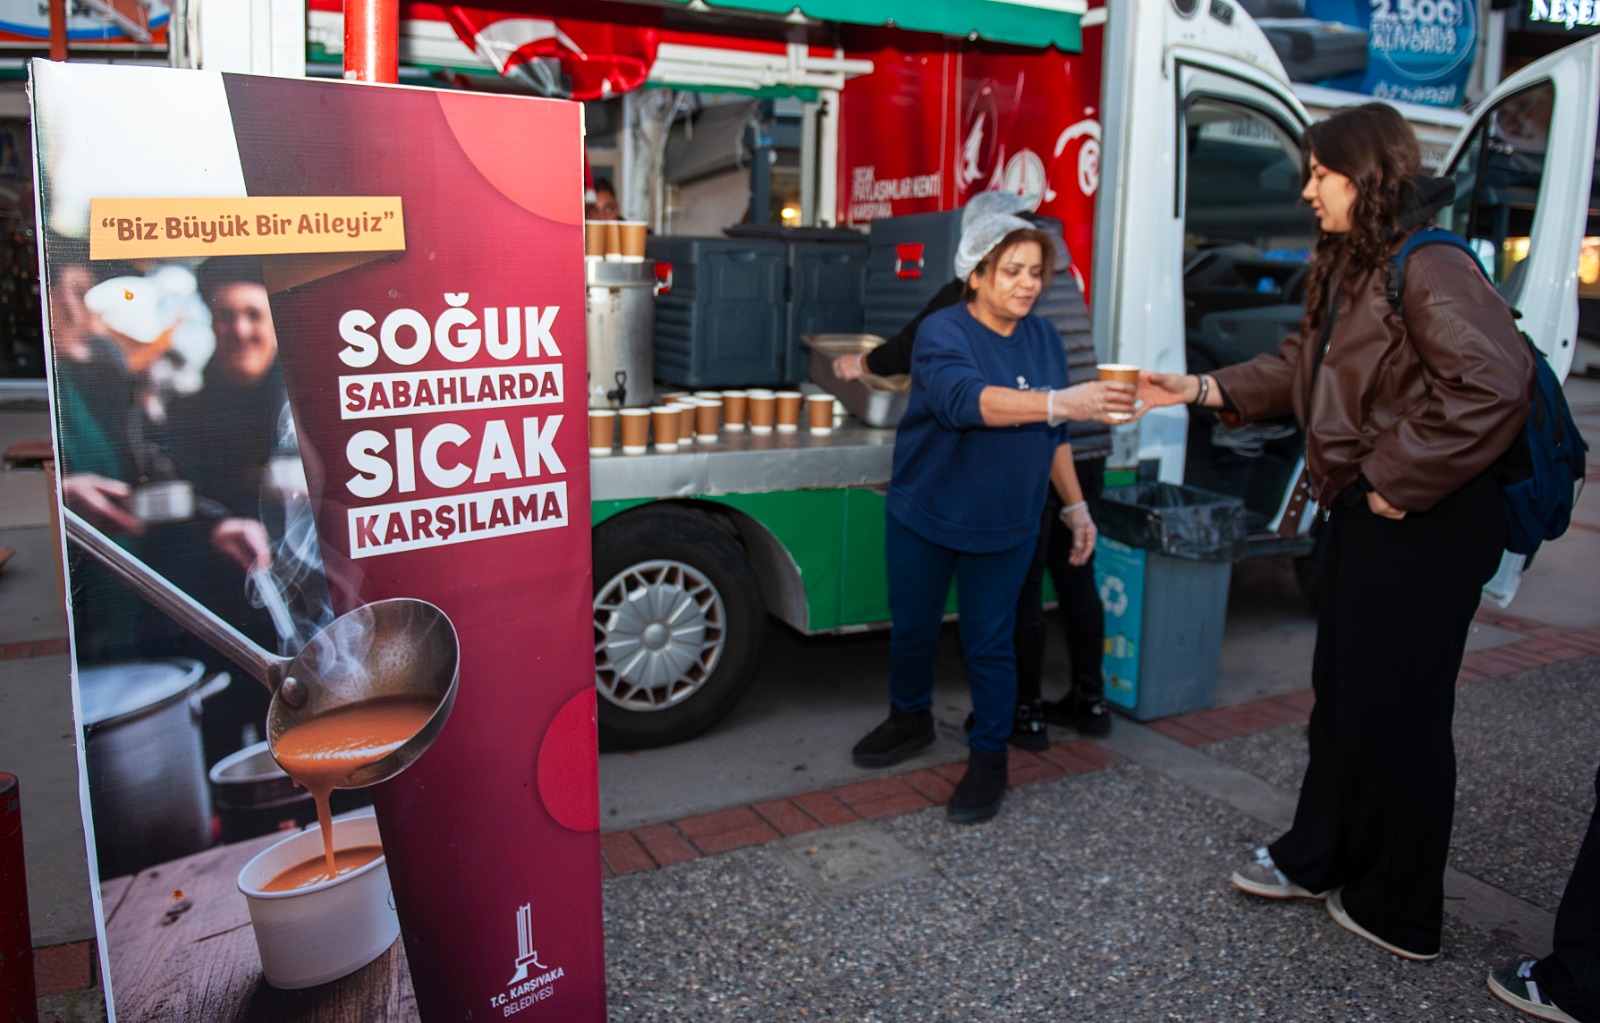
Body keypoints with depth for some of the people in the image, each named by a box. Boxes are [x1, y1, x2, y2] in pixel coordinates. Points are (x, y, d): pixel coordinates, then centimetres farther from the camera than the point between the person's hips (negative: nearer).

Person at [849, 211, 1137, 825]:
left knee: (989, 643, 5)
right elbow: (966, 399, -37)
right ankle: (910, 719, 40)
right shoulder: (943, 332, -16)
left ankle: (988, 759, 21)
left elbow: (1053, 435, 11)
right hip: (923, 519, -2)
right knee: (911, 628, 15)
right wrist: (1059, 402, -48)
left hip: (1005, 527, 2)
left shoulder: (1043, 338, 1)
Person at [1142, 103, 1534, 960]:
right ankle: (1318, 858, 35)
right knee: (1340, 690, 18)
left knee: (1401, 711, 3)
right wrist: (1198, 389, 11)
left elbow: (1494, 388, -27)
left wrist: (1399, 482, -21)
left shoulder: (1430, 269, -19)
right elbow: (1298, 366, 19)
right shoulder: (1348, 270, 12)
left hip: (1425, 526, -9)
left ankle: (1400, 913, 21)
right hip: (1361, 512, 9)